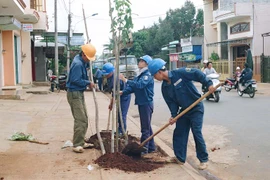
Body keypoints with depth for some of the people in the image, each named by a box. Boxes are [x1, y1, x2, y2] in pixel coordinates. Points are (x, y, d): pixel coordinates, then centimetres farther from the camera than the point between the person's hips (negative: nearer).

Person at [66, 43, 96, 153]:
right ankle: (77, 145, -5)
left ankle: (81, 142, 21)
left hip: (79, 93, 10)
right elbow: (76, 80, -23)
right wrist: (88, 83, -12)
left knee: (84, 119, 14)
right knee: (80, 120, -11)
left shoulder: (82, 61, 11)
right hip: (74, 93, -10)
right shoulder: (78, 64, -20)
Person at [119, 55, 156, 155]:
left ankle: (144, 149, 2)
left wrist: (126, 80, -34)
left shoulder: (148, 75, -14)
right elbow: (132, 87, 8)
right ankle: (151, 147, 23)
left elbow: (140, 85, -31)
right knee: (147, 126, 14)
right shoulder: (139, 76, 14)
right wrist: (122, 92, -8)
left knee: (145, 127, -4)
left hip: (146, 104, -9)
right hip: (141, 103, 9)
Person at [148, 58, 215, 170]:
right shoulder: (164, 87, 0)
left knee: (197, 133, -11)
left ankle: (204, 160, 2)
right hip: (184, 110, 7)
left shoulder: (180, 73, -20)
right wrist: (173, 115, -15)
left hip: (196, 108, -7)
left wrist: (208, 84, -27)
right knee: (179, 134, 8)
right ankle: (180, 158, 22)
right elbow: (171, 102, -1)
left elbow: (197, 74, -19)